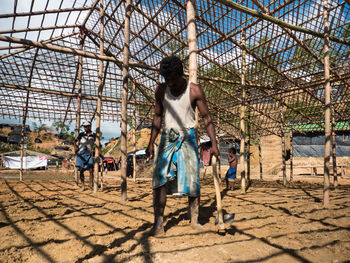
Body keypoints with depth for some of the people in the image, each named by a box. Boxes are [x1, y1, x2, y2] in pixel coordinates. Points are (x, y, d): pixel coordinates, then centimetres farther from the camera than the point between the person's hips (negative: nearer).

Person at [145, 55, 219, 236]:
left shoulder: (195, 90, -5)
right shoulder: (161, 90, 3)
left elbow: (206, 117, -2)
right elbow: (158, 117, 11)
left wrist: (214, 143, -10)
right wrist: (151, 143, 6)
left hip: (187, 137, -2)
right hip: (167, 137, 2)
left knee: (192, 180, -1)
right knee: (159, 179, -10)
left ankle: (194, 221, 18)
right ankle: (158, 226, -6)